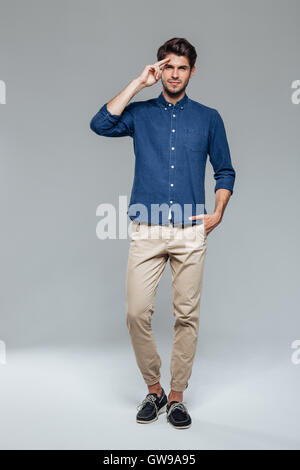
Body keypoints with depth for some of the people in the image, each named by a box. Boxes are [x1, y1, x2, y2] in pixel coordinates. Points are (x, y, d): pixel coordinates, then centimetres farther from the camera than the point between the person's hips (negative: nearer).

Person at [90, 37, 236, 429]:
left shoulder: (209, 118, 11)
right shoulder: (140, 113, 10)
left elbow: (225, 172, 14)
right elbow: (100, 124, -9)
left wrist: (218, 213, 0)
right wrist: (139, 83, -3)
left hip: (191, 233, 0)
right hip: (146, 232, 0)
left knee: (187, 316, 3)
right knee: (137, 313, -4)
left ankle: (176, 396, 19)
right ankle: (153, 389, 18)